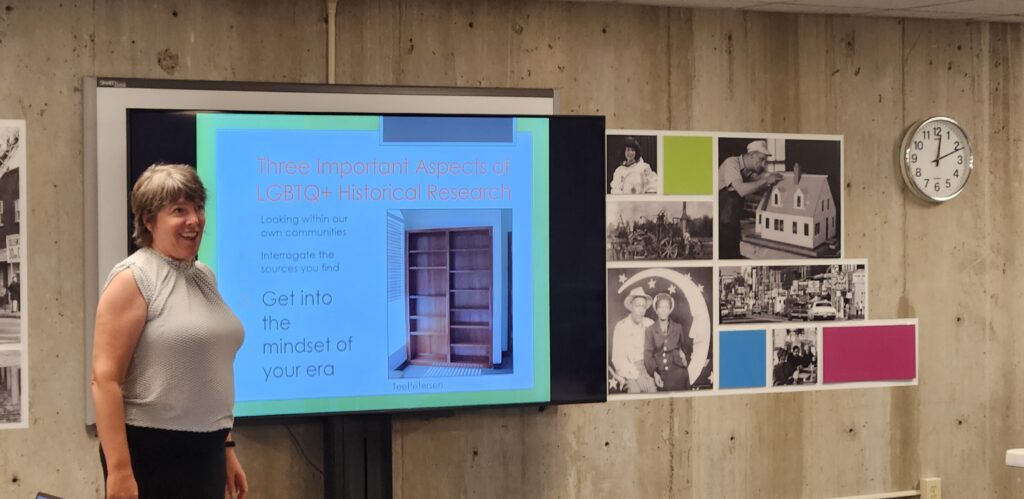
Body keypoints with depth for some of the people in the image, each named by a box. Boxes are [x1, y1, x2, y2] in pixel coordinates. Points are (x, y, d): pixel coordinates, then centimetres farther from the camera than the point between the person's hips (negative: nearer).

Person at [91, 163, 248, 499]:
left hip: (205, 451, 7)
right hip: (149, 452, -7)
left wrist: (226, 449, 20)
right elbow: (105, 379, -16)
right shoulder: (133, 280, -10)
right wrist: (119, 471, -21)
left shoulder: (204, 276, 12)